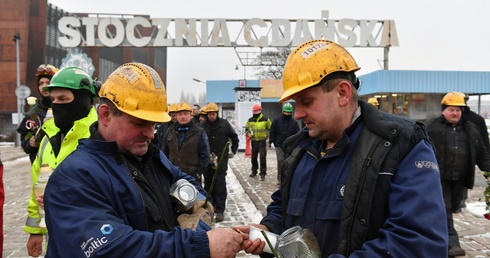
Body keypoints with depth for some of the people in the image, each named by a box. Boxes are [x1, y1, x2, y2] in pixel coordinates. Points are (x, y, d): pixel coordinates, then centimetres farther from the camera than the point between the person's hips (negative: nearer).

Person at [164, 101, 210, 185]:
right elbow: (165, 153, 13)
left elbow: (205, 156, -4)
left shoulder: (199, 132, -4)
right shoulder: (170, 131, 7)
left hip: (193, 176, -3)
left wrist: (198, 173, -10)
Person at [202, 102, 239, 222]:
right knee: (208, 184, 11)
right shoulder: (203, 125, -5)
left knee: (220, 183, -5)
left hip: (221, 158, -1)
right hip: (207, 159, 1)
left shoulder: (224, 123, -1)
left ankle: (220, 210, -2)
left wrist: (233, 151, 10)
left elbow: (234, 137, 11)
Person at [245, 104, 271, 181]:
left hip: (262, 141, -3)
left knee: (262, 157, -5)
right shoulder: (250, 120, 4)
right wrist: (248, 133, -2)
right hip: (254, 141, 3)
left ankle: (263, 173, 1)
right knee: (253, 157, 12)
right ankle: (254, 171, 29)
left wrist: (267, 135, -3)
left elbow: (270, 128, 6)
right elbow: (247, 128, 16)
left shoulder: (265, 119, -4)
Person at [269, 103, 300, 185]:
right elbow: (272, 132, 3)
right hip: (279, 145, -1)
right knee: (280, 161, -6)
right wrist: (271, 142, -4)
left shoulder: (294, 122, 4)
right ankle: (280, 179, 1)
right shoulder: (277, 120, 1)